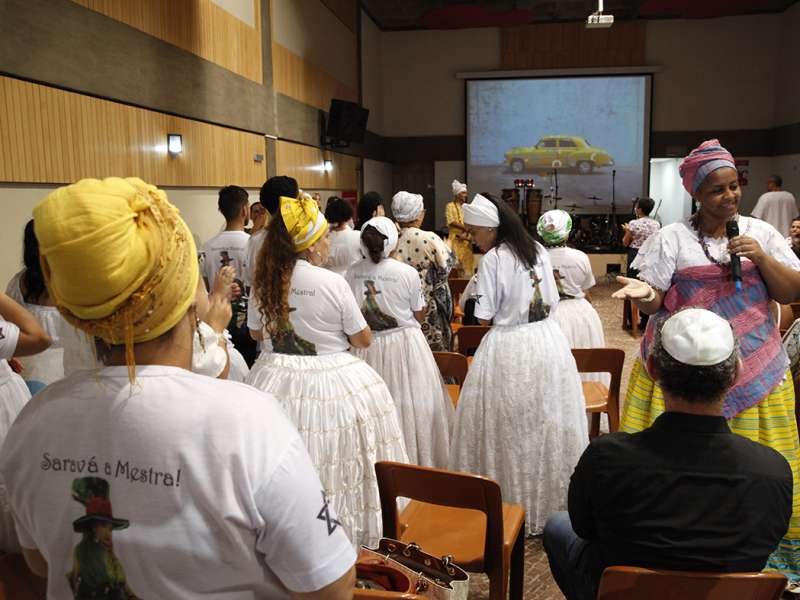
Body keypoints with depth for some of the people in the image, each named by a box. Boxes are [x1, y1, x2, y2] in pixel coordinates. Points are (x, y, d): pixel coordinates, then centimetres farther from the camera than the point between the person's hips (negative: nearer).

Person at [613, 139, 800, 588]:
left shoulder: (761, 233, 6)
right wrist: (643, 293, -27)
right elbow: (655, 301, -5)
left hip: (756, 370, 3)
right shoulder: (672, 238, -2)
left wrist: (761, 257, -12)